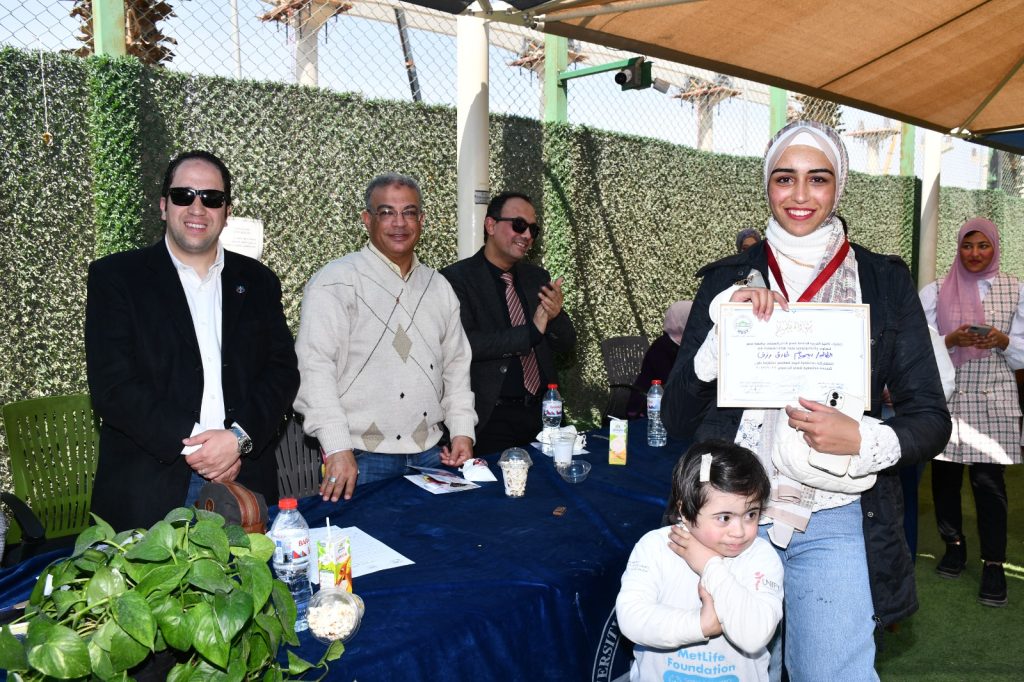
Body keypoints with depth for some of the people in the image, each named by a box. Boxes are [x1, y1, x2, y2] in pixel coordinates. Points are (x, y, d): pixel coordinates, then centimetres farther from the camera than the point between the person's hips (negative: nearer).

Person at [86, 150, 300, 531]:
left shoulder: (258, 282, 9)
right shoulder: (115, 277, 0)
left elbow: (282, 371, 3)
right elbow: (112, 385, -8)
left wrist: (239, 438, -12)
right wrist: (192, 444, -15)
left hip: (245, 478, 3)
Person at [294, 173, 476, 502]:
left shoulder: (439, 287, 13)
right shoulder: (336, 281, -7)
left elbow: (456, 364, 17)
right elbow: (315, 367, -14)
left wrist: (462, 431, 6)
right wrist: (338, 449, -21)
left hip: (430, 452, 5)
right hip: (362, 459, -5)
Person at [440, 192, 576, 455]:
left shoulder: (537, 277, 9)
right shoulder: (456, 278, -9)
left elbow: (566, 345, 10)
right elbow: (465, 343, -21)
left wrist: (556, 315, -12)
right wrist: (531, 331, -19)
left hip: (541, 413, 6)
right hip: (490, 420, -5)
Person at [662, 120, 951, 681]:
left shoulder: (885, 281, 1)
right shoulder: (727, 281, 1)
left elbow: (930, 419, 2)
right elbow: (677, 419, -3)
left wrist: (861, 440, -19)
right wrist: (726, 320, -16)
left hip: (834, 524, 0)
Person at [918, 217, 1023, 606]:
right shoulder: (936, 292, 6)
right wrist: (953, 340, -15)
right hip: (945, 397, 1)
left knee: (988, 480, -3)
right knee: (945, 475, 5)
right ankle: (954, 545, 24)